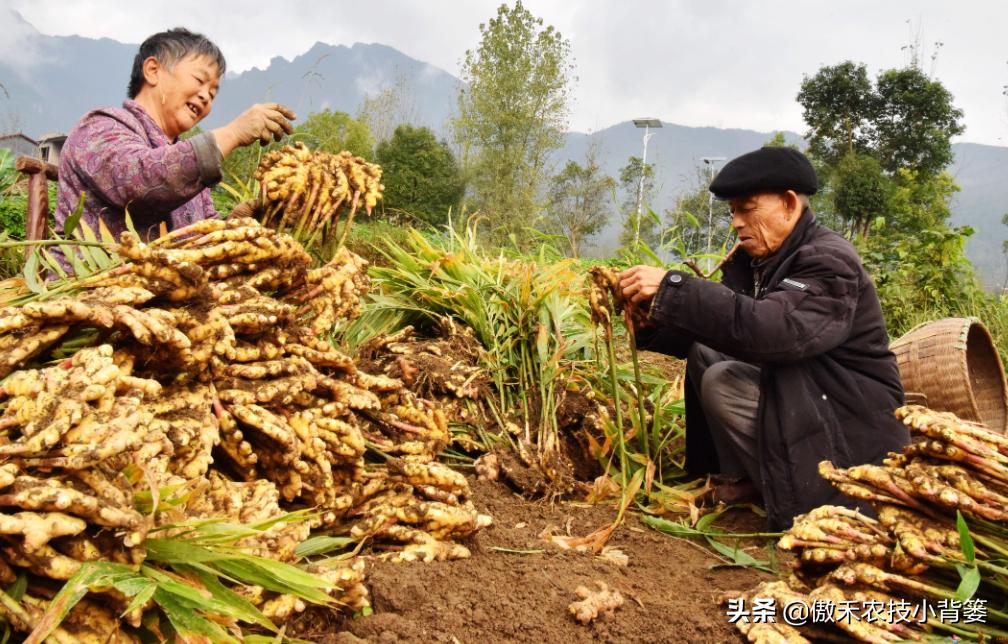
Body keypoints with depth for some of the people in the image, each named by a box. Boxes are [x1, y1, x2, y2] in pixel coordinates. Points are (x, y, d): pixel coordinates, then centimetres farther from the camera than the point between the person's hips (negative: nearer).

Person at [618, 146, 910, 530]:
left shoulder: (830, 262, -20)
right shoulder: (751, 260, 6)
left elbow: (772, 329, -38)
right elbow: (705, 330, 3)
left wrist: (670, 290, -38)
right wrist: (648, 315, -16)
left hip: (850, 427, -8)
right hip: (791, 394, 8)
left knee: (722, 383, -23)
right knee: (705, 353, -3)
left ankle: (792, 499, -6)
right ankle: (740, 476, 0)